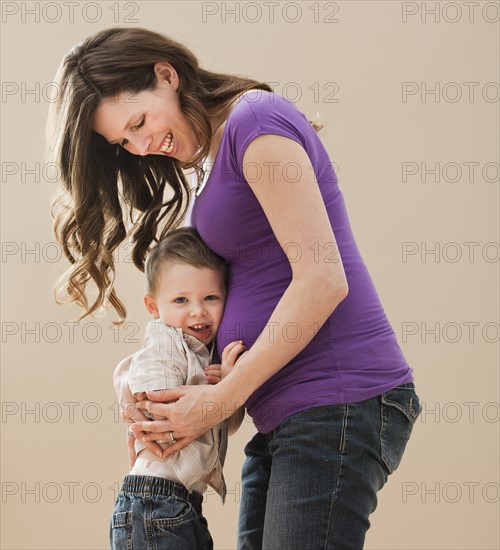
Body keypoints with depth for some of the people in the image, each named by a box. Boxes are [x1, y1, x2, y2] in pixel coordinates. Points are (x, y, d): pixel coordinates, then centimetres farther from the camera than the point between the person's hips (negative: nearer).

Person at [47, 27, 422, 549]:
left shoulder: (256, 118, -9)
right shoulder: (214, 164, 20)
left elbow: (322, 279, -17)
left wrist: (222, 399, -12)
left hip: (337, 402, -9)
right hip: (283, 416, 9)